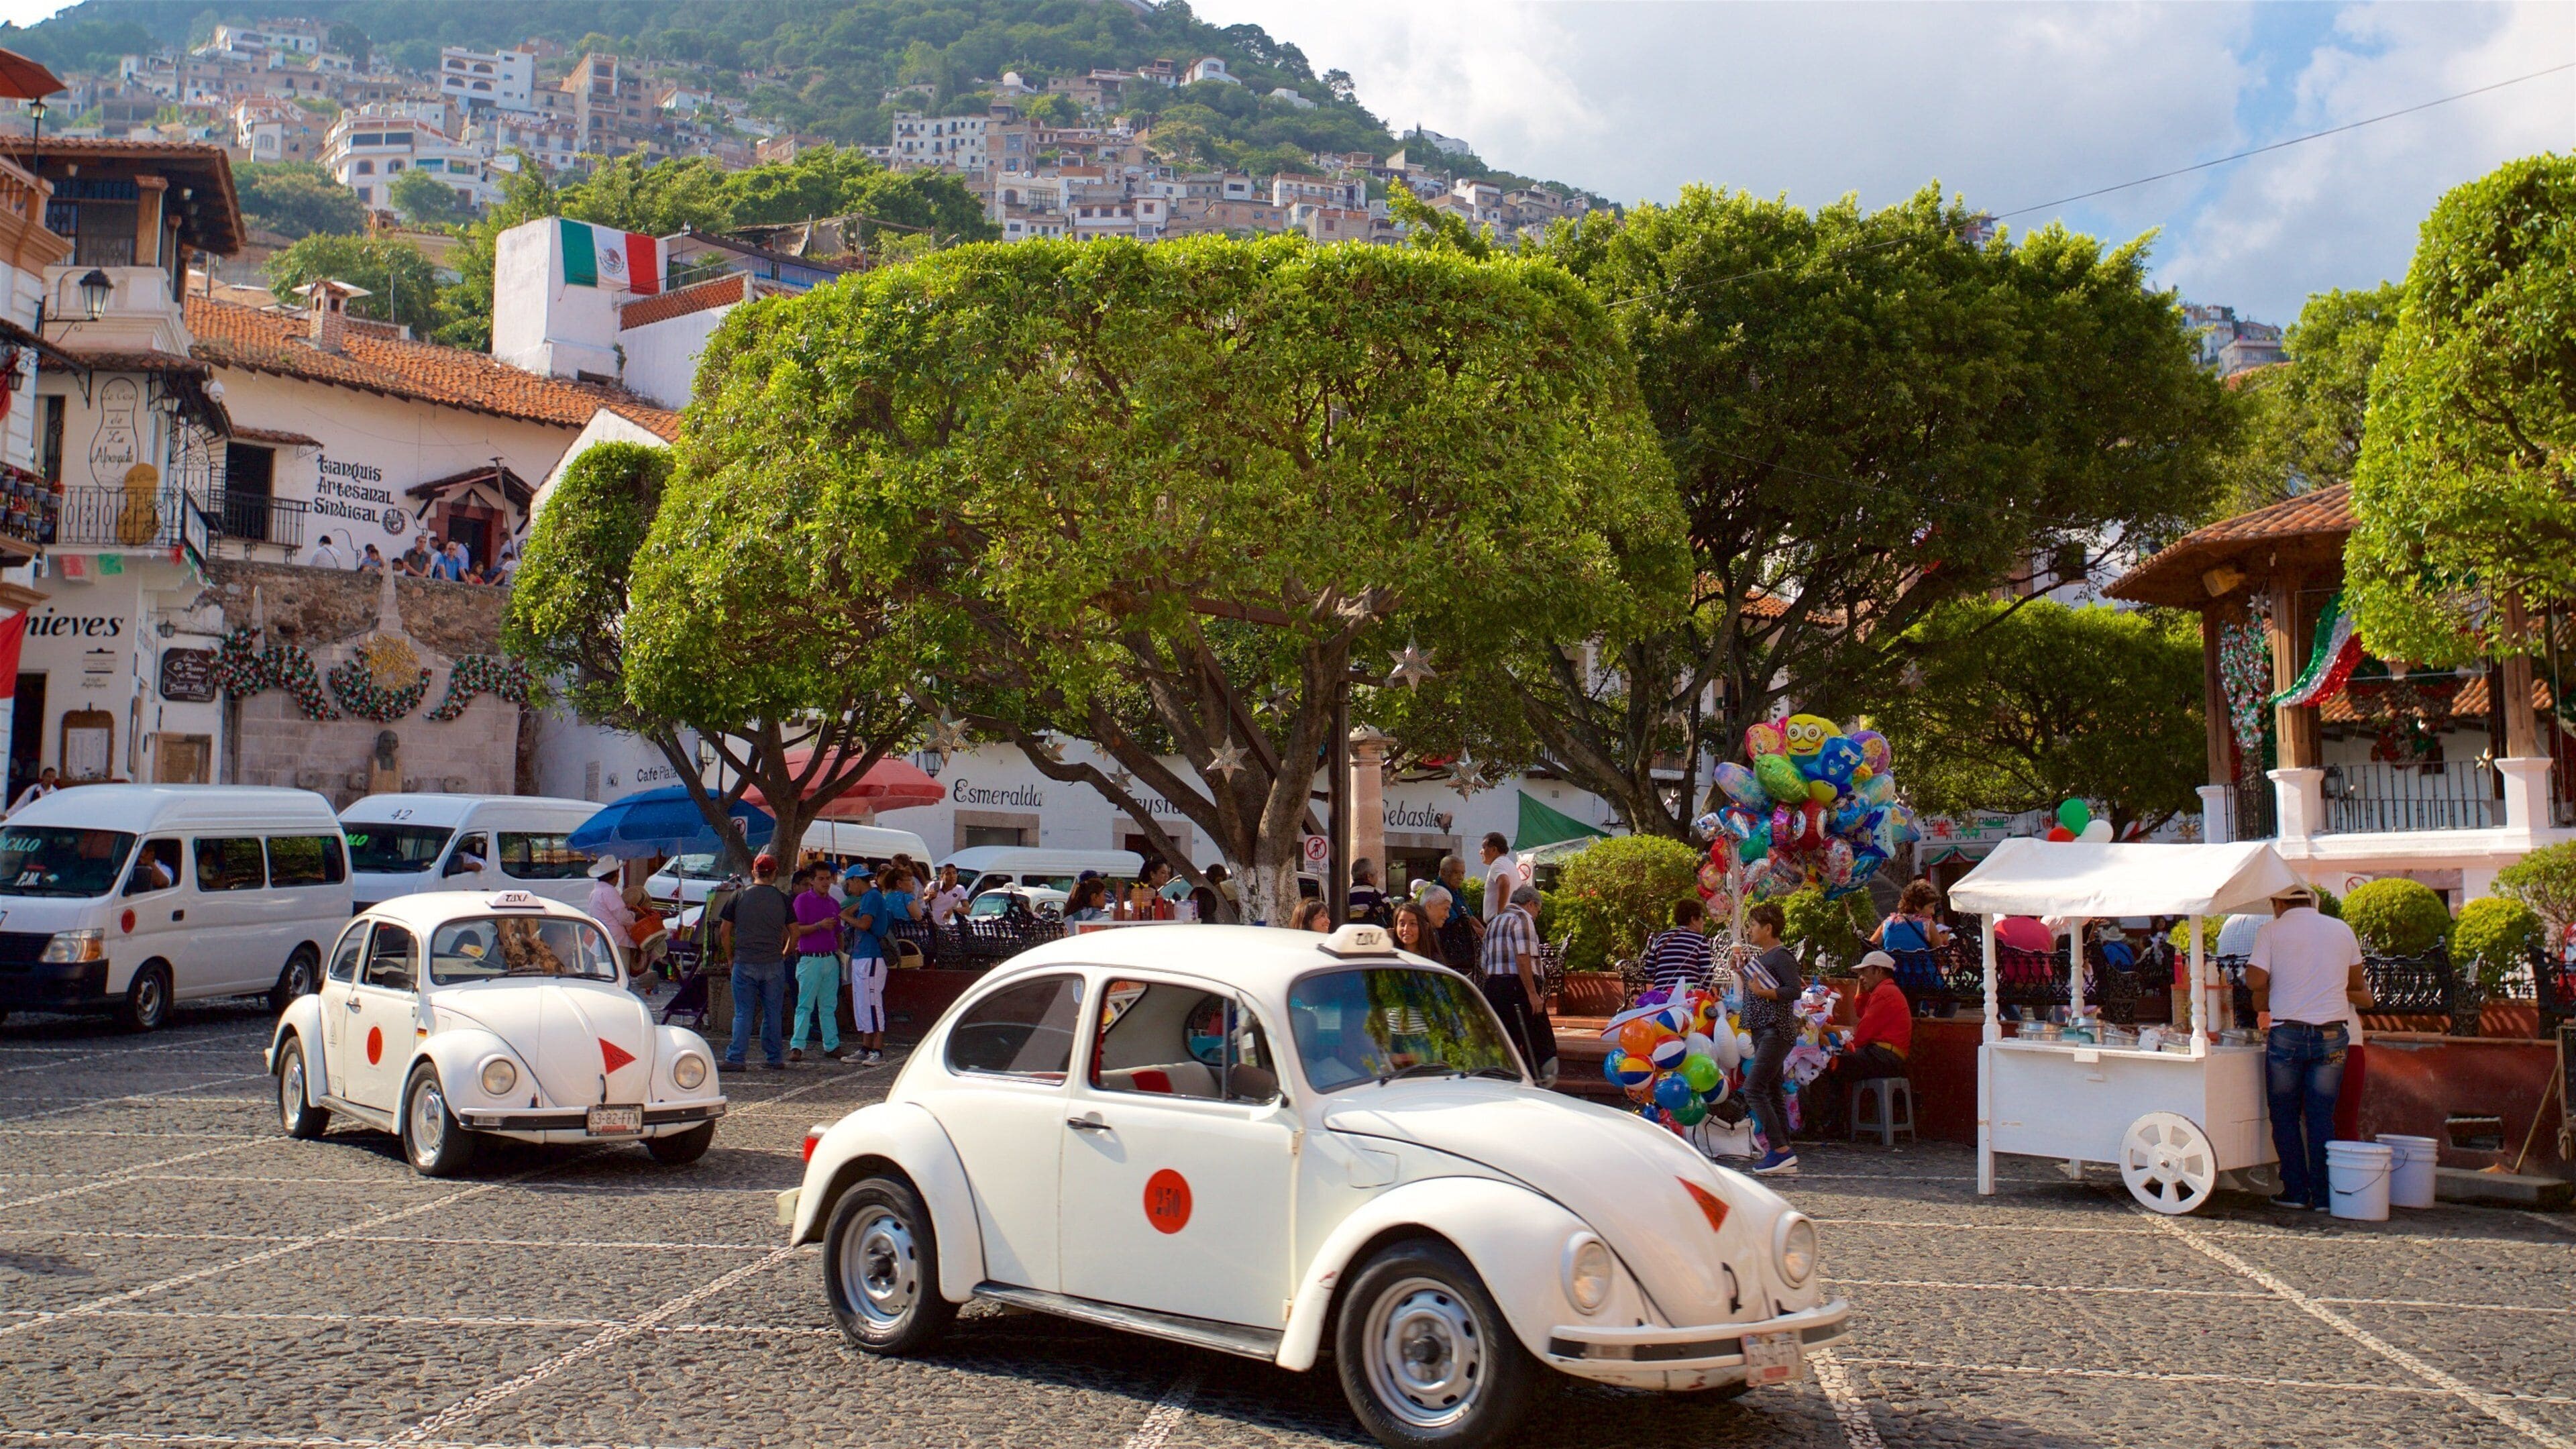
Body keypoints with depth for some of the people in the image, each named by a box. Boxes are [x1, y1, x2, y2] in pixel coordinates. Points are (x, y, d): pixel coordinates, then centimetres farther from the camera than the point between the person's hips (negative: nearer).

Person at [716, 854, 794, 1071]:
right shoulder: (782, 899, 2)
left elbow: (725, 930, 3)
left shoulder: (740, 895, 1)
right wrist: (785, 953, 20)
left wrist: (730, 956, 13)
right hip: (774, 964, 1)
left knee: (743, 1013, 3)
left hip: (745, 962, -1)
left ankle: (735, 1059, -2)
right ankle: (774, 1059, 13)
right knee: (773, 1013, 9)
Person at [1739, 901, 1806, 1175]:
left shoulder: (1781, 956, -11)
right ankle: (1785, 1161, 12)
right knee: (1772, 1093, 10)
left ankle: (1781, 1150, -14)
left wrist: (1762, 992, -25)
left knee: (1753, 1090, -15)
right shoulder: (1761, 956, 17)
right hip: (1762, 1031, 10)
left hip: (1776, 1031, -10)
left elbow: (1795, 989, -20)